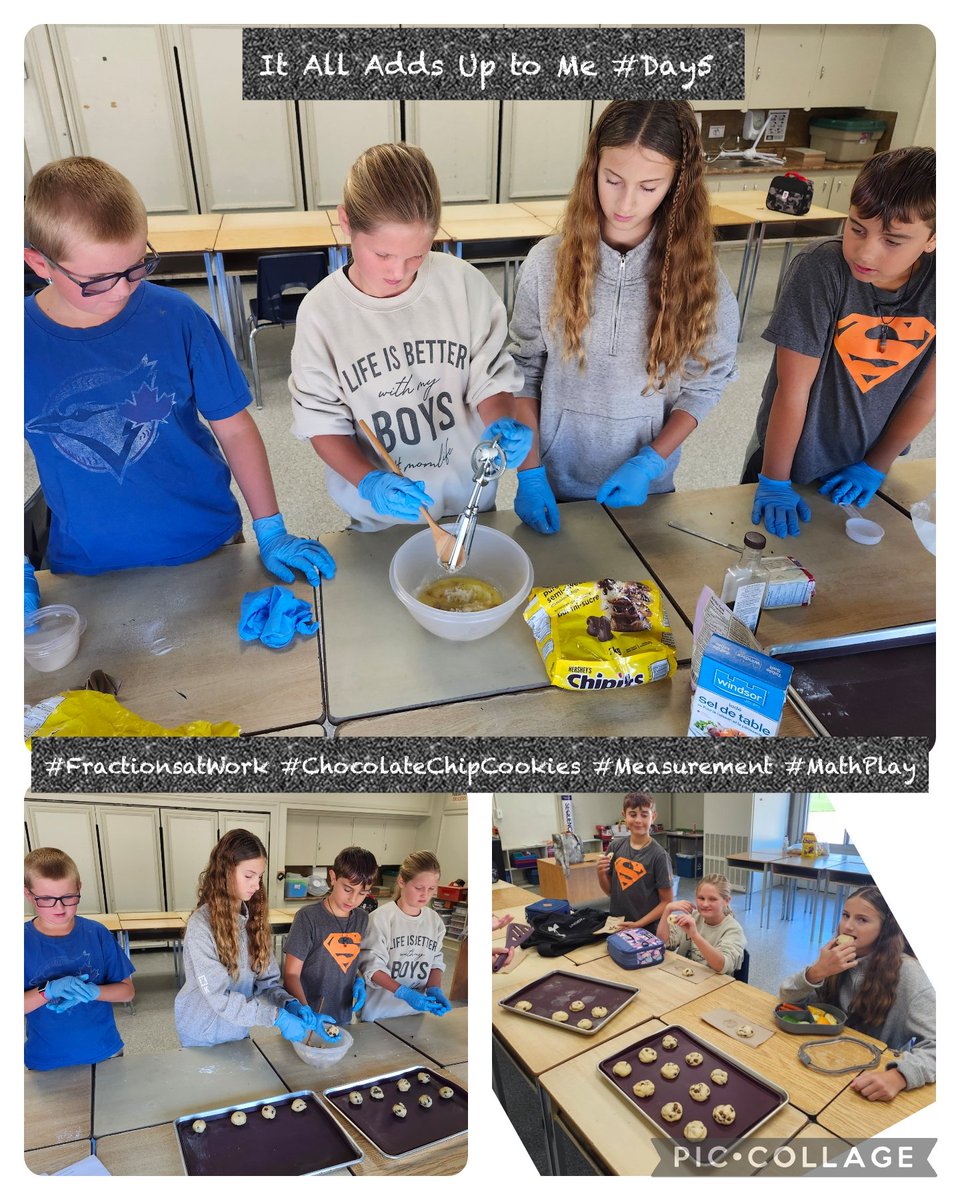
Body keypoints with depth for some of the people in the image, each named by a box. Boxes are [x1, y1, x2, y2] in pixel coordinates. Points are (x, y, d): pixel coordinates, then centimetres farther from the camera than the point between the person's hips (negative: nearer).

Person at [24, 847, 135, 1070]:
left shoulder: (97, 934, -9)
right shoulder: (24, 941, -12)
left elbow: (127, 990, -5)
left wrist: (91, 991, -22)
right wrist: (49, 991, -27)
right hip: (46, 1063, -1)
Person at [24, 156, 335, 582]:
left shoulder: (176, 316, -15)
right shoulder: (24, 340, -13)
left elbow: (234, 427, -7)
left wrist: (271, 532, -7)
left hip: (208, 546, 0)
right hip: (89, 570, 1)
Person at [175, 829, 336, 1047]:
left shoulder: (254, 917, -3)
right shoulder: (201, 925, -23)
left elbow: (266, 980, -3)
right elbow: (218, 997, -25)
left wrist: (291, 1005, -22)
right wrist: (276, 1016, -29)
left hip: (239, 1032, 5)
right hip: (203, 1038, -5)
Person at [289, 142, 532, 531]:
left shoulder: (464, 284, -13)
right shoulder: (321, 311, -14)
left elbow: (489, 378, -4)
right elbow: (323, 422, -10)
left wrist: (502, 425, -26)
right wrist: (369, 482, -28)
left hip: (469, 500, 1)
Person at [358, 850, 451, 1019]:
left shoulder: (434, 921, -1)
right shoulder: (381, 918, -16)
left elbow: (436, 963, 7)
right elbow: (372, 967, -16)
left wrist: (434, 989, -12)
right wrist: (404, 993, -27)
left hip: (416, 1013, 4)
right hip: (379, 1012, -4)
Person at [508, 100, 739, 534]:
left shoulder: (696, 273, -10)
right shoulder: (548, 262, -11)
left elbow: (704, 385, -3)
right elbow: (524, 372, -5)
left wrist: (649, 463, -15)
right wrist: (529, 473, -10)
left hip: (643, 489, 1)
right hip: (555, 486, 0)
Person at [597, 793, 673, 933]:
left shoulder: (659, 855, -15)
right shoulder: (615, 847, -3)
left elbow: (666, 902, -9)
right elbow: (610, 890, 7)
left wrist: (638, 925, -16)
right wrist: (600, 874, -12)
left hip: (647, 929, -3)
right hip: (616, 926, 3)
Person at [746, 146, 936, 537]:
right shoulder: (821, 269, -26)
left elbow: (927, 391, -6)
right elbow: (793, 387, -24)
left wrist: (875, 466, -1)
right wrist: (773, 482, -19)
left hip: (857, 473, 4)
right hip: (791, 458, -3)